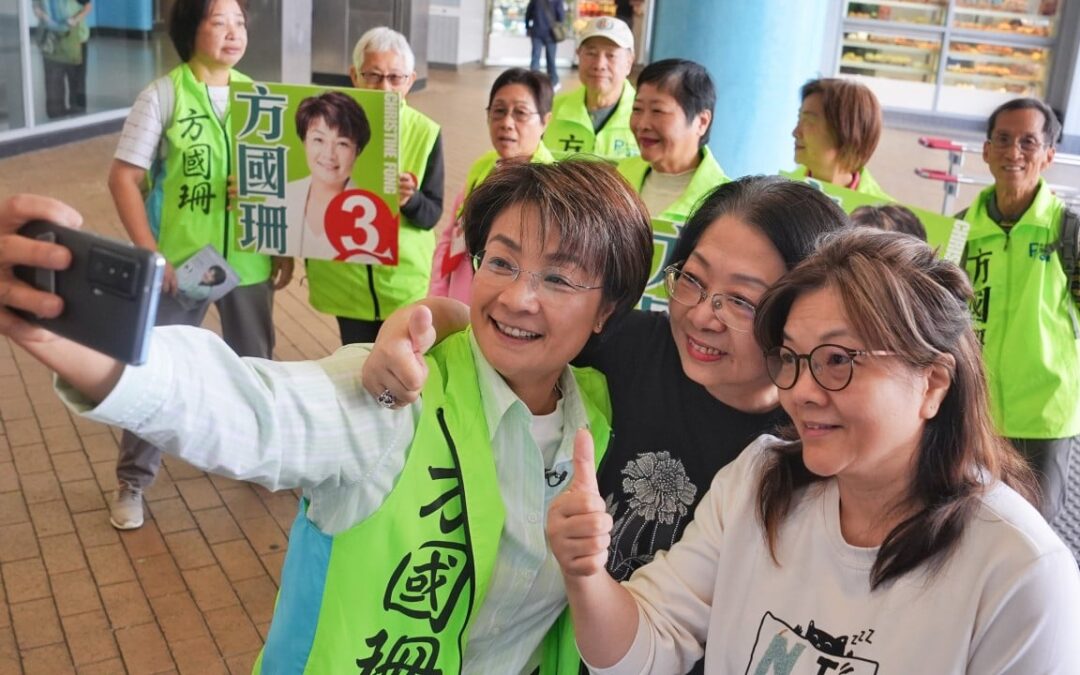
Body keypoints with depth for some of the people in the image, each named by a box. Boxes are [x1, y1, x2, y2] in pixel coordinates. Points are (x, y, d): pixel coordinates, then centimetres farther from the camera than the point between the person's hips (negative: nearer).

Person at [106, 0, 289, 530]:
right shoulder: (164, 95, -8)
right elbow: (123, 178, -10)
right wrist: (151, 255, -15)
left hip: (248, 261, 3)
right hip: (179, 262, -3)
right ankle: (133, 481, 24)